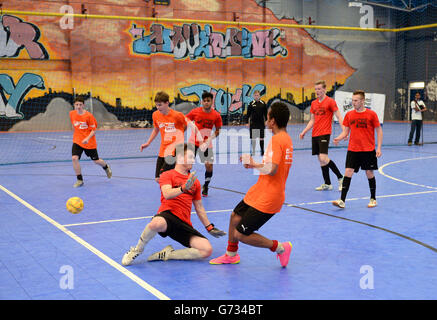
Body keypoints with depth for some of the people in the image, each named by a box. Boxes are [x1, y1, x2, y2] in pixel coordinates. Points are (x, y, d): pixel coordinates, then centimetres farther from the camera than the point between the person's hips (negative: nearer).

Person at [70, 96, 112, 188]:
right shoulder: (72, 114, -3)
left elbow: (94, 130, -12)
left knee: (96, 161, 10)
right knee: (74, 158, -18)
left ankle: (106, 167, 45)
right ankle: (80, 180, -3)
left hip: (89, 142, -3)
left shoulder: (89, 115, -16)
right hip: (77, 141, 3)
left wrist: (87, 138, -27)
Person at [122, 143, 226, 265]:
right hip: (168, 214, -5)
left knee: (207, 250, -17)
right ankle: (137, 249, -11)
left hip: (184, 224, 5)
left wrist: (210, 228, 27)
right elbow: (167, 194, -14)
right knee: (157, 223, -43)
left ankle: (167, 254, -5)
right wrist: (183, 188, -31)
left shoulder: (195, 182, 22)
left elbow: (199, 208, 28)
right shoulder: (167, 175, 7)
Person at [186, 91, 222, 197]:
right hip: (193, 141, 0)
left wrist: (209, 139, -15)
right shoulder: (195, 112, -10)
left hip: (206, 143, 0)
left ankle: (205, 186, 20)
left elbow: (217, 130, 1)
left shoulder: (216, 115, -10)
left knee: (209, 165, -6)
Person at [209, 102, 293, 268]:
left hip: (266, 198, -10)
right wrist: (255, 164, 5)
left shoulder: (277, 139, -20)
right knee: (235, 216, 23)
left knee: (240, 234, -5)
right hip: (260, 192, 10)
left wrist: (254, 165, -12)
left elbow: (272, 169, -29)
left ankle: (280, 247, 5)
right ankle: (231, 254, 40)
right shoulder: (286, 138, 9)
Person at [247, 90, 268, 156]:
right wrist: (247, 122, -2)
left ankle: (262, 151, 17)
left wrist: (266, 121, 4)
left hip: (261, 123, 2)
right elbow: (248, 114, 0)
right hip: (253, 123, -2)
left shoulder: (263, 103, 2)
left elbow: (265, 113, 8)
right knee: (253, 138, 2)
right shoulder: (251, 104, -3)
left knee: (261, 138, 7)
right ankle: (253, 152, 11)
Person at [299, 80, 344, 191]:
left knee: (323, 158, -18)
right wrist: (304, 132, 12)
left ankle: (340, 178, -2)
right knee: (320, 159, 8)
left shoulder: (330, 101, -5)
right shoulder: (314, 103, 14)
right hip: (315, 135, 7)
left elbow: (339, 117, -8)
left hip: (324, 134, -7)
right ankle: (327, 184, 17)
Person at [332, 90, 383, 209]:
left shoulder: (371, 114, -5)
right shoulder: (349, 115, 4)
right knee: (348, 172, -7)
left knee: (369, 174, 6)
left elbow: (379, 131, 0)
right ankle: (342, 201, -9)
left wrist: (379, 147, -8)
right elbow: (346, 131, 9)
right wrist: (338, 138, -11)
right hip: (353, 149, 2)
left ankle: (373, 199, 24)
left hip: (368, 150, -2)